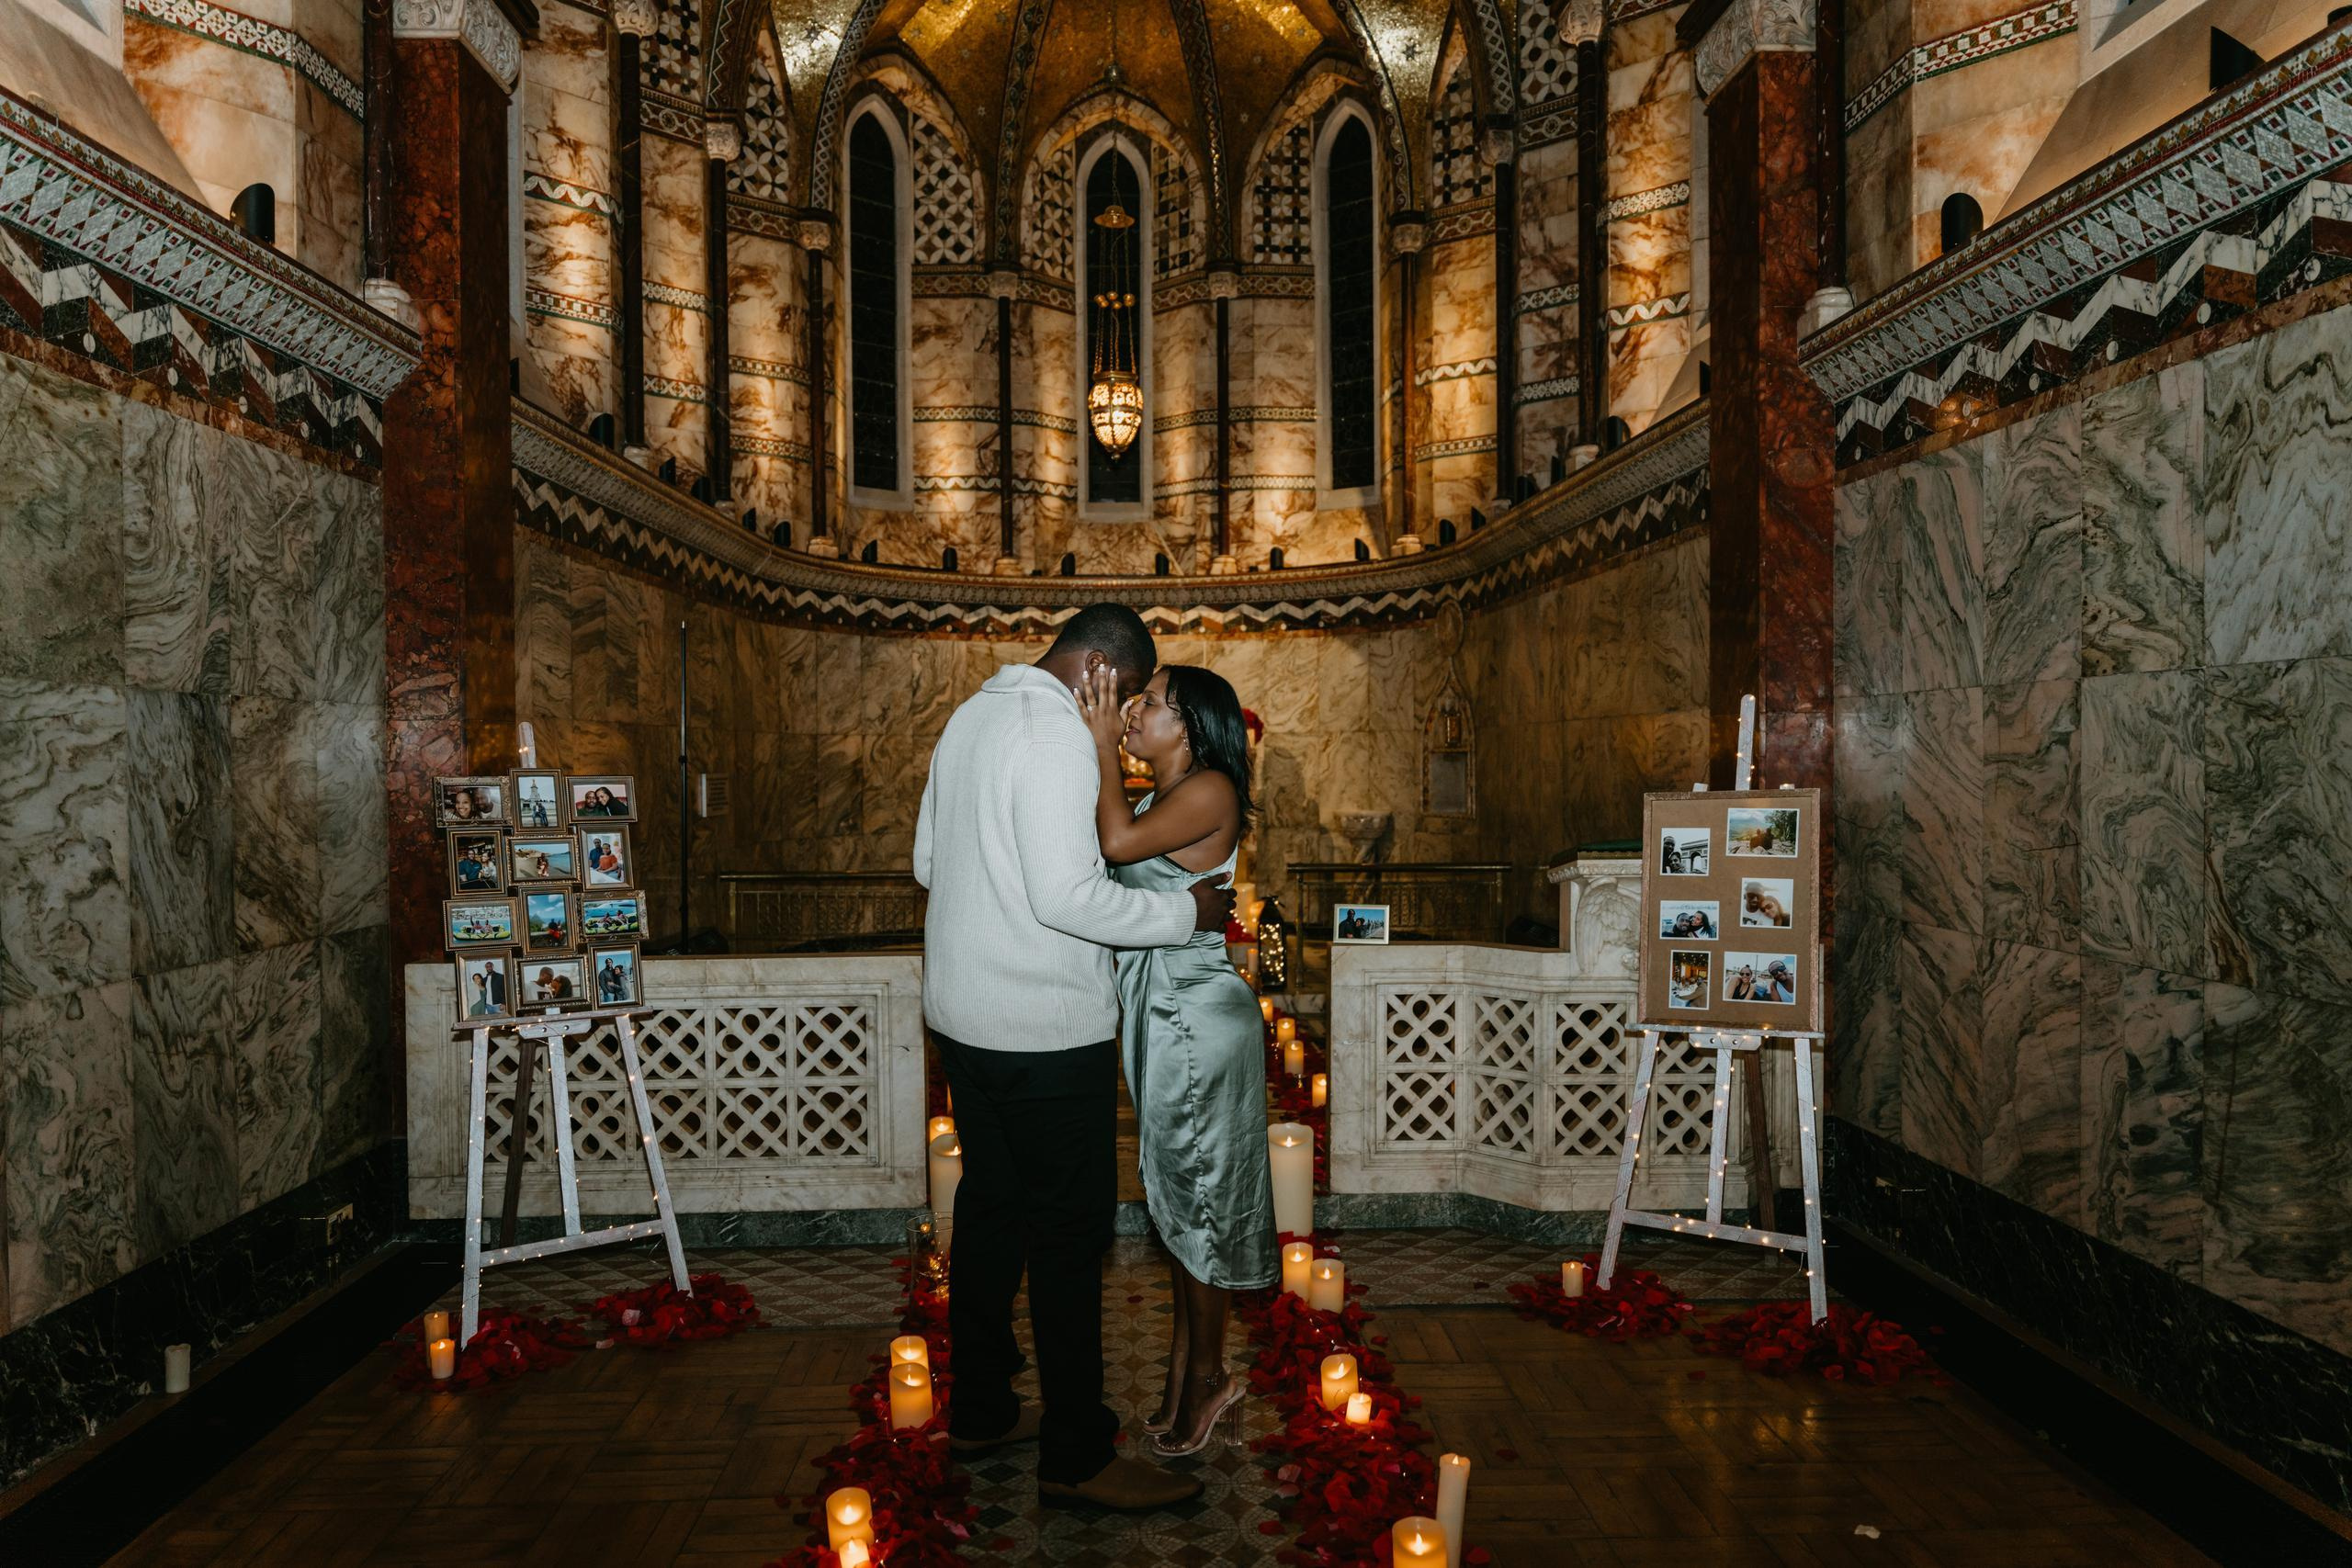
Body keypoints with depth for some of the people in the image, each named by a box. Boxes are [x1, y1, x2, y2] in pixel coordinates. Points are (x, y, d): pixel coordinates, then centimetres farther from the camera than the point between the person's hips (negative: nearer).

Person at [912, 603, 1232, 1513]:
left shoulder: (972, 715, 11)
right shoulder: (1057, 732, -18)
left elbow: (927, 860, 17)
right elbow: (1068, 895, -25)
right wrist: (1185, 912, -15)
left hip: (961, 1017, 9)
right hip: (1046, 1029, -9)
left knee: (989, 1208, 18)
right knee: (1069, 1233, 0)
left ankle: (980, 1412, 30)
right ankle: (1076, 1458, 10)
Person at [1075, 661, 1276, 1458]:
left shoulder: (1211, 790, -15)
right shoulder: (1155, 800, 13)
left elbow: (1119, 842, -27)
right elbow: (1108, 846, 3)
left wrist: (1103, 740, -18)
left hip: (1197, 1019, -9)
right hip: (1155, 1016, 9)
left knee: (1195, 1196, 4)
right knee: (1174, 1198, 16)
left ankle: (1205, 1375, 20)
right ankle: (1188, 1369, 28)